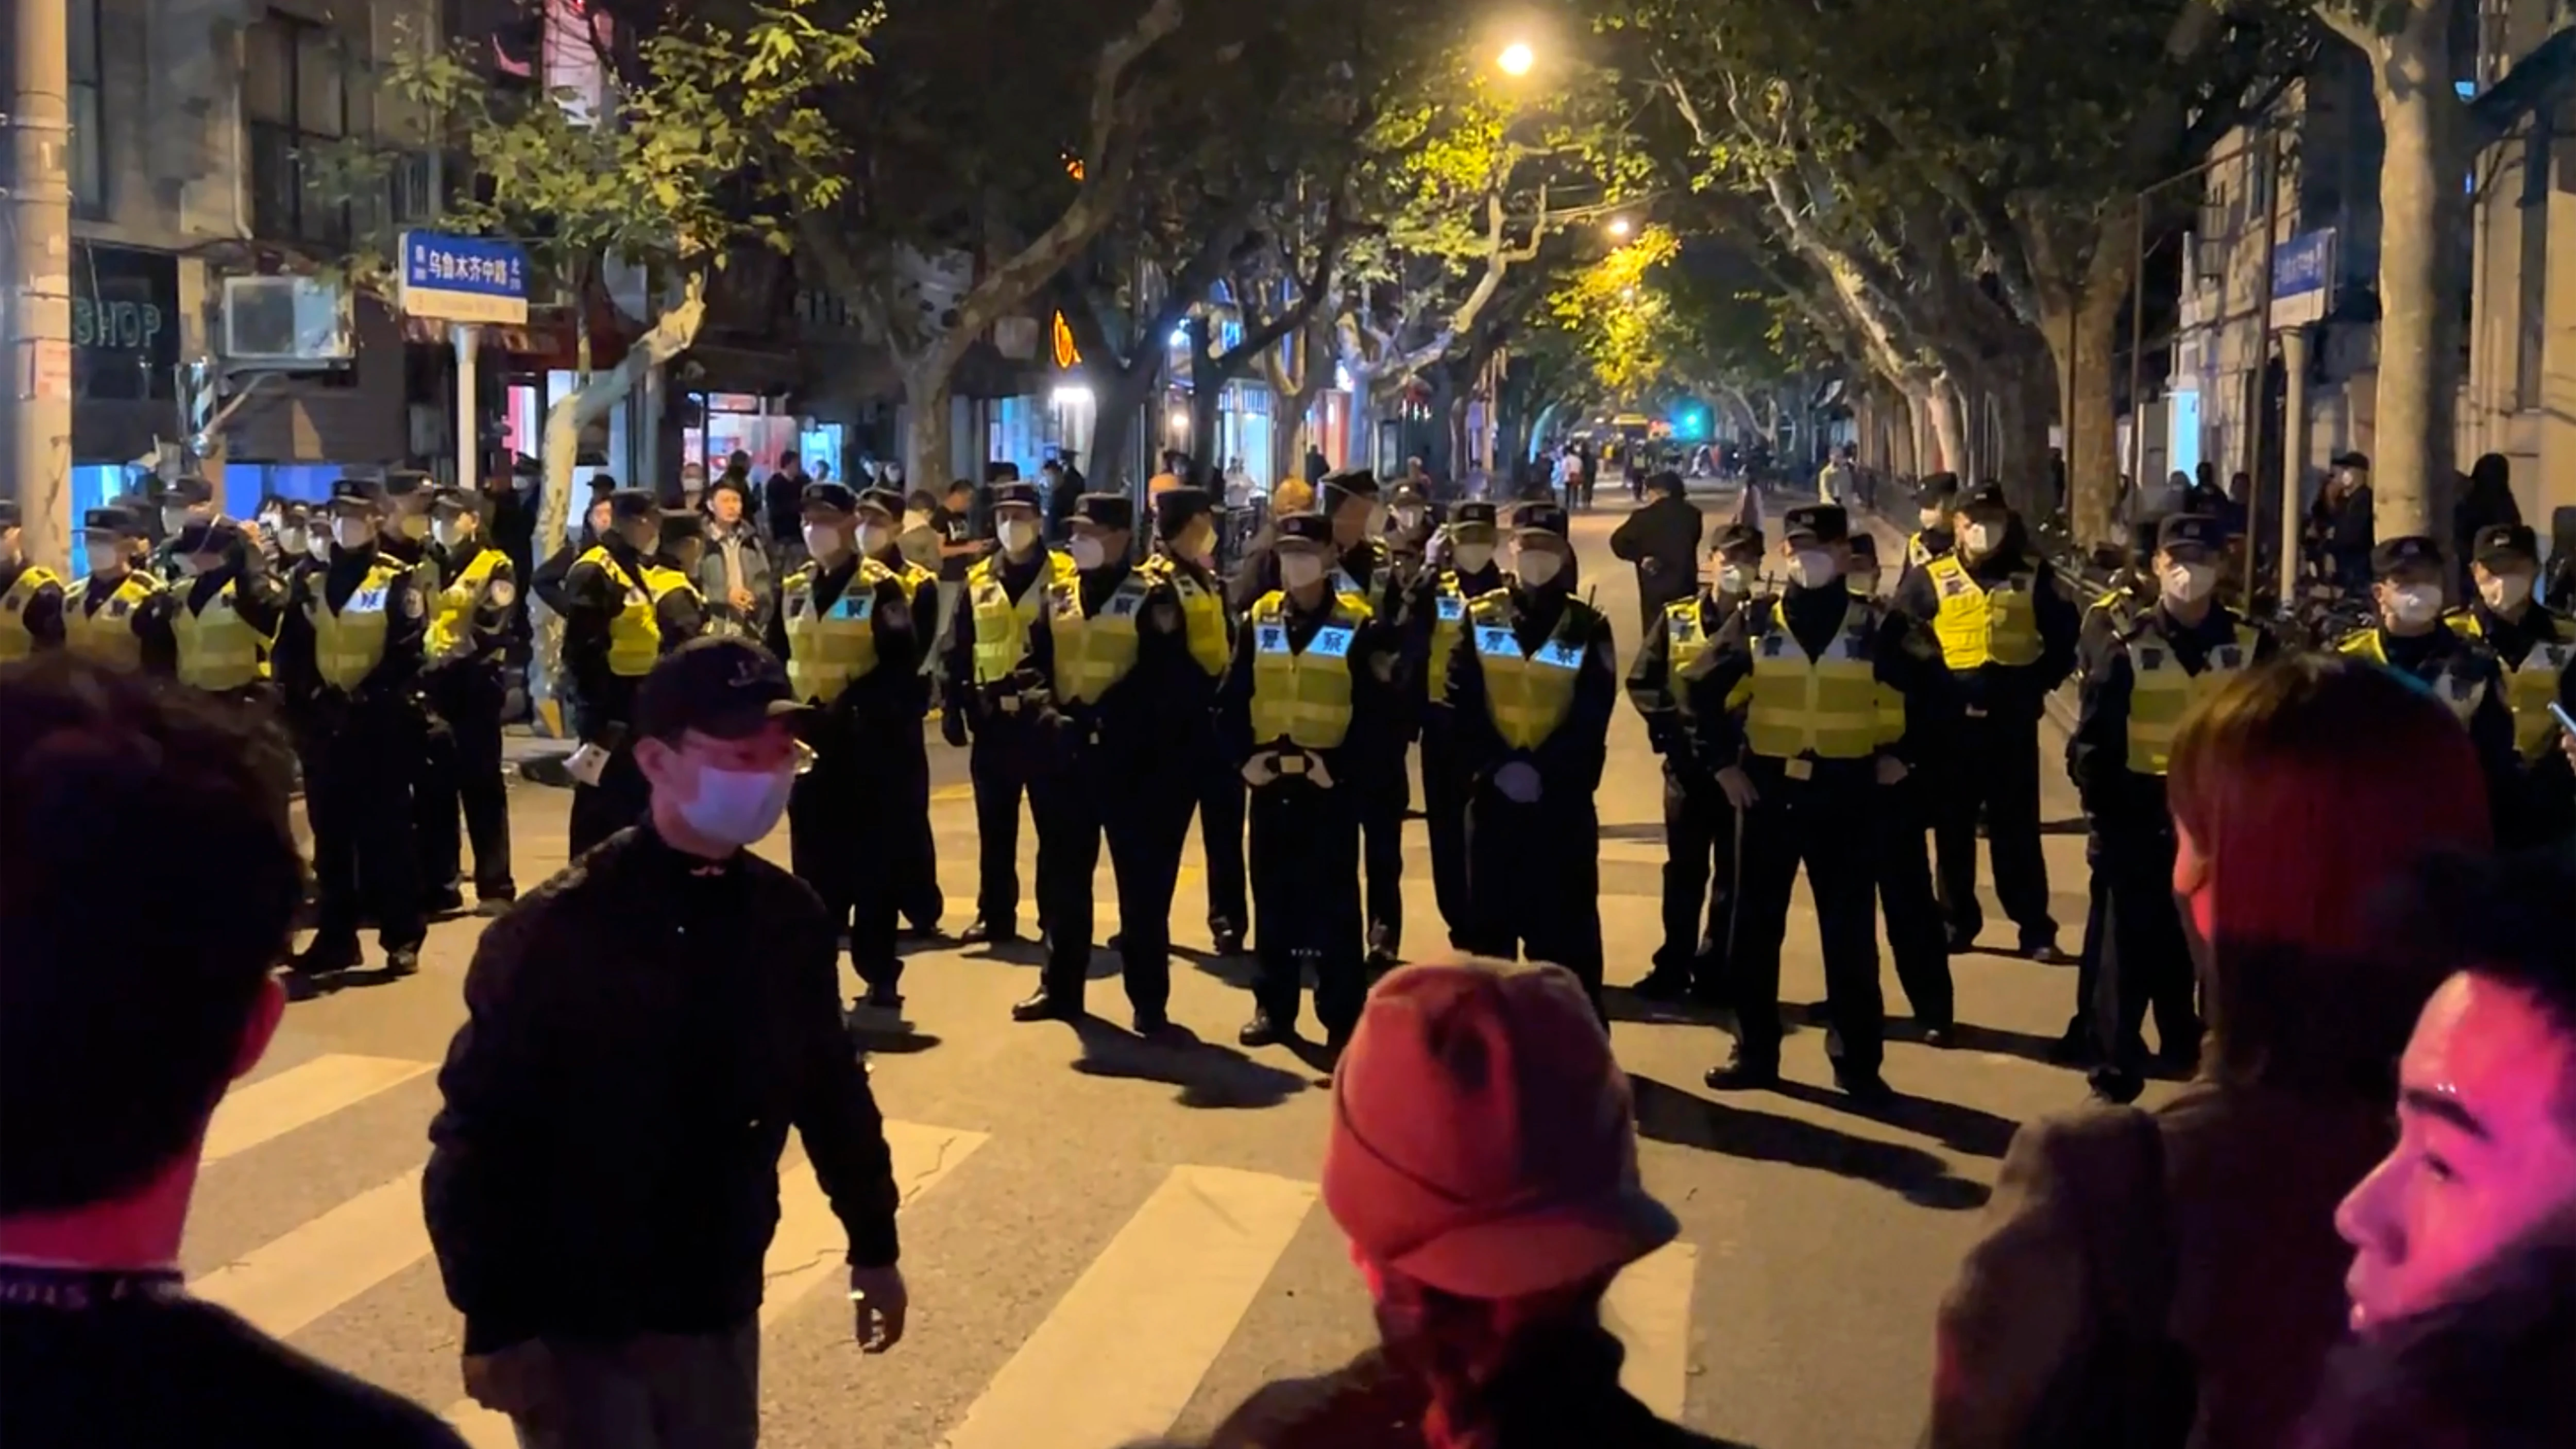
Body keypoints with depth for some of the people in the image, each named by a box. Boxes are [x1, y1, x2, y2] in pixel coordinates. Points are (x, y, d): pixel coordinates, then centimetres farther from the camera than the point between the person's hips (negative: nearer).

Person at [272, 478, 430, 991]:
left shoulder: (399, 582, -2)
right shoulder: (311, 585, 13)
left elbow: (407, 654, -12)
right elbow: (288, 654, 9)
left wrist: (363, 701, -19)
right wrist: (306, 703, -6)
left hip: (381, 726, -5)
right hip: (324, 725, 5)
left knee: (388, 831, -1)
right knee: (330, 833, 8)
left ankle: (402, 938, 5)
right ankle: (336, 938, 15)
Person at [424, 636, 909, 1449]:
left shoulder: (790, 918, -2)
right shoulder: (556, 931, -17)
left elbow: (830, 1083, 10)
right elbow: (478, 1136, -16)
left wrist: (873, 1243, 17)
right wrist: (494, 1325, -17)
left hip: (721, 1313, 5)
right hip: (575, 1327, -5)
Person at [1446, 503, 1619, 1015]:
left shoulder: (1588, 626, 1)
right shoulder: (1479, 618, 5)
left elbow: (1593, 715, -5)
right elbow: (1461, 702, -1)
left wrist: (1544, 772, -15)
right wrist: (1497, 766, -12)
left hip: (1563, 798, -1)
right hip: (1492, 791, 2)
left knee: (1567, 921, 1)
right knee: (1490, 916, 8)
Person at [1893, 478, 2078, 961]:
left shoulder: (2033, 578, 4)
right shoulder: (1930, 580, 1)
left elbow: (2066, 637, 9)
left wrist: (2037, 684, 0)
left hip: (2013, 721, 0)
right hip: (1952, 721, 0)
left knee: (2018, 829, 3)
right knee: (1953, 827, 8)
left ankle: (2036, 930, 7)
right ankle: (1957, 923, 18)